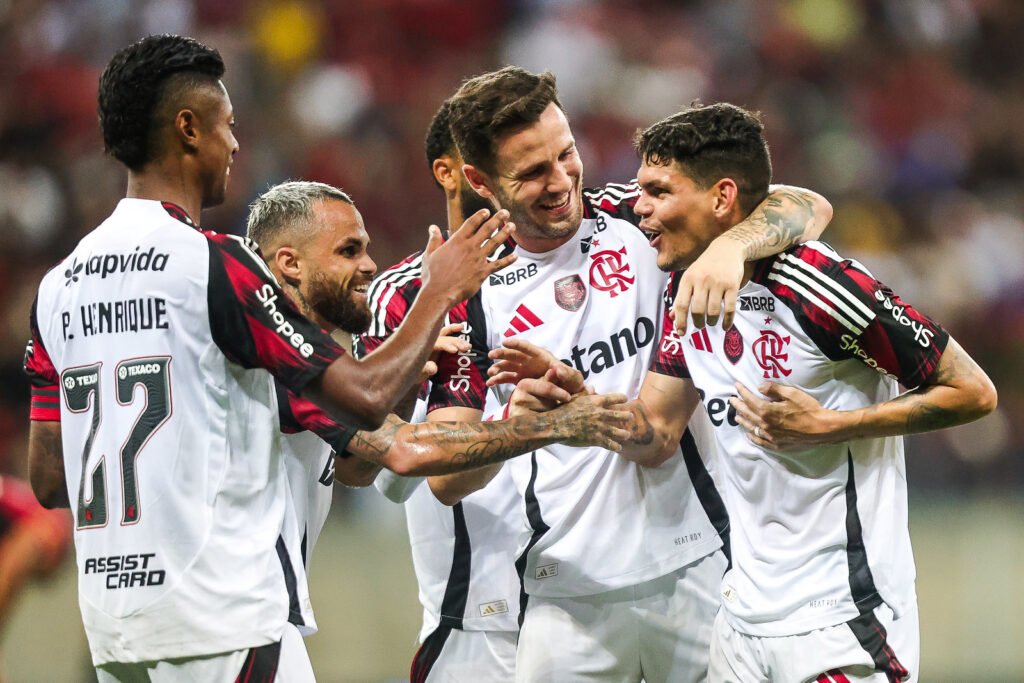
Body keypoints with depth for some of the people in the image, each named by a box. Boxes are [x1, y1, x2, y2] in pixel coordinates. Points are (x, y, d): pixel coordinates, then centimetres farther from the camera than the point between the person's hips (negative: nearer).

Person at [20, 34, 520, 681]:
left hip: (111, 626, 7)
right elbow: (365, 398, -10)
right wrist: (442, 292, 4)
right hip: (221, 621, -7)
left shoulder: (60, 284, 11)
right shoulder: (215, 263, -10)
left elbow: (49, 481, 13)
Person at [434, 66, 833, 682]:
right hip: (568, 597, 0)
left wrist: (729, 245, -26)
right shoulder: (475, 293, 2)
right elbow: (449, 479, -1)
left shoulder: (634, 219, 2)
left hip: (695, 568, 0)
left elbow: (808, 209, -5)